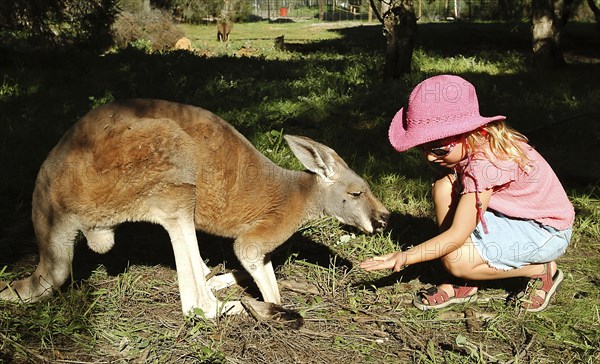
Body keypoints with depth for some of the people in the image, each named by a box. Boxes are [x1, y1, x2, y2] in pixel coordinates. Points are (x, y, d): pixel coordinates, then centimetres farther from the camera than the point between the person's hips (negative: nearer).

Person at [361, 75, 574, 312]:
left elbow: (457, 235, -31)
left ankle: (541, 270, -3)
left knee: (457, 260, -26)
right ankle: (465, 285, -5)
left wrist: (404, 257, -33)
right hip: (513, 214, 9)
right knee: (444, 187, -13)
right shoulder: (471, 143, -7)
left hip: (545, 230, -9)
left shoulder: (485, 163, -32)